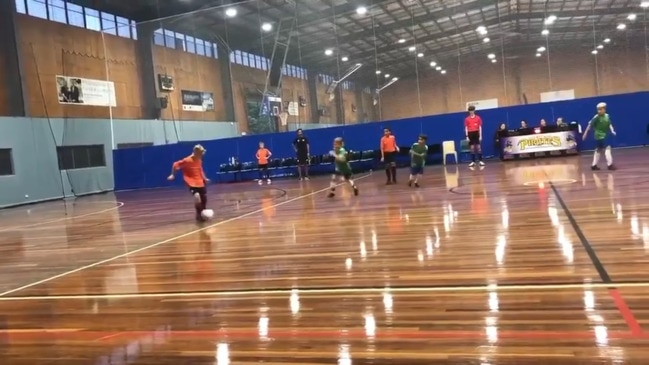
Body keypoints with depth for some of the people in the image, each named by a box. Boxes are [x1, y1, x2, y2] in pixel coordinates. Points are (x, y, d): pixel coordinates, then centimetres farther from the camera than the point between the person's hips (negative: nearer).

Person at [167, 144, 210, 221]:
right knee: (197, 197, -28)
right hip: (192, 183, -7)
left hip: (200, 182, 7)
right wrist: (172, 175, -6)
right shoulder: (187, 161, -18)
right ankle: (198, 214, -11)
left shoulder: (199, 161, 3)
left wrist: (204, 178, 15)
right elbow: (175, 165, -9)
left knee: (204, 198, 14)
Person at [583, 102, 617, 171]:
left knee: (599, 150, 13)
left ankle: (594, 165, 22)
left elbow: (609, 124, 6)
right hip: (599, 136, -8)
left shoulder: (607, 116, 2)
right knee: (607, 148, -15)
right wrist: (585, 134, -8)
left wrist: (612, 131, -10)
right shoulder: (596, 117, -15)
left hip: (604, 135, 8)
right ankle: (610, 164, -13)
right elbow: (590, 125, -11)